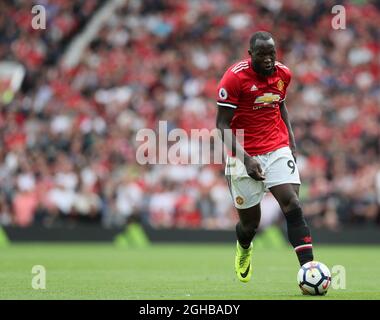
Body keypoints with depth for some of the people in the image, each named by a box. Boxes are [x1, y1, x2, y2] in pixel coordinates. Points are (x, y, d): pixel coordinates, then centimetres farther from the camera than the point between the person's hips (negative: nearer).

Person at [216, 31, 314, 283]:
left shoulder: (283, 74, 2)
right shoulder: (235, 77, -14)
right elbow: (222, 125, -12)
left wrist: (291, 141, 13)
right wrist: (246, 159, -22)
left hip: (277, 150, 3)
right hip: (244, 156, -3)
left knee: (293, 206, -17)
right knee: (250, 222, 7)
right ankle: (244, 248, 44)